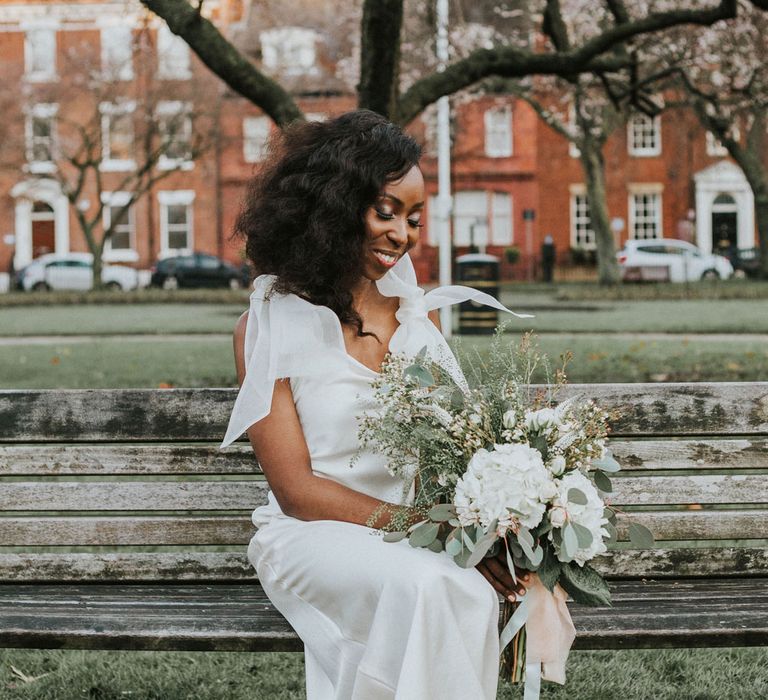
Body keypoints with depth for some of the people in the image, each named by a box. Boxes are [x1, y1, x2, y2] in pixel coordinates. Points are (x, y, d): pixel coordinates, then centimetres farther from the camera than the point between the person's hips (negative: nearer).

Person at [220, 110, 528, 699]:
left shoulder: (419, 310, 10)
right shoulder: (271, 324, -4)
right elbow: (297, 490, -8)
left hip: (415, 527, 4)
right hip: (314, 535, -4)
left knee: (474, 585, -31)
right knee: (426, 583, -35)